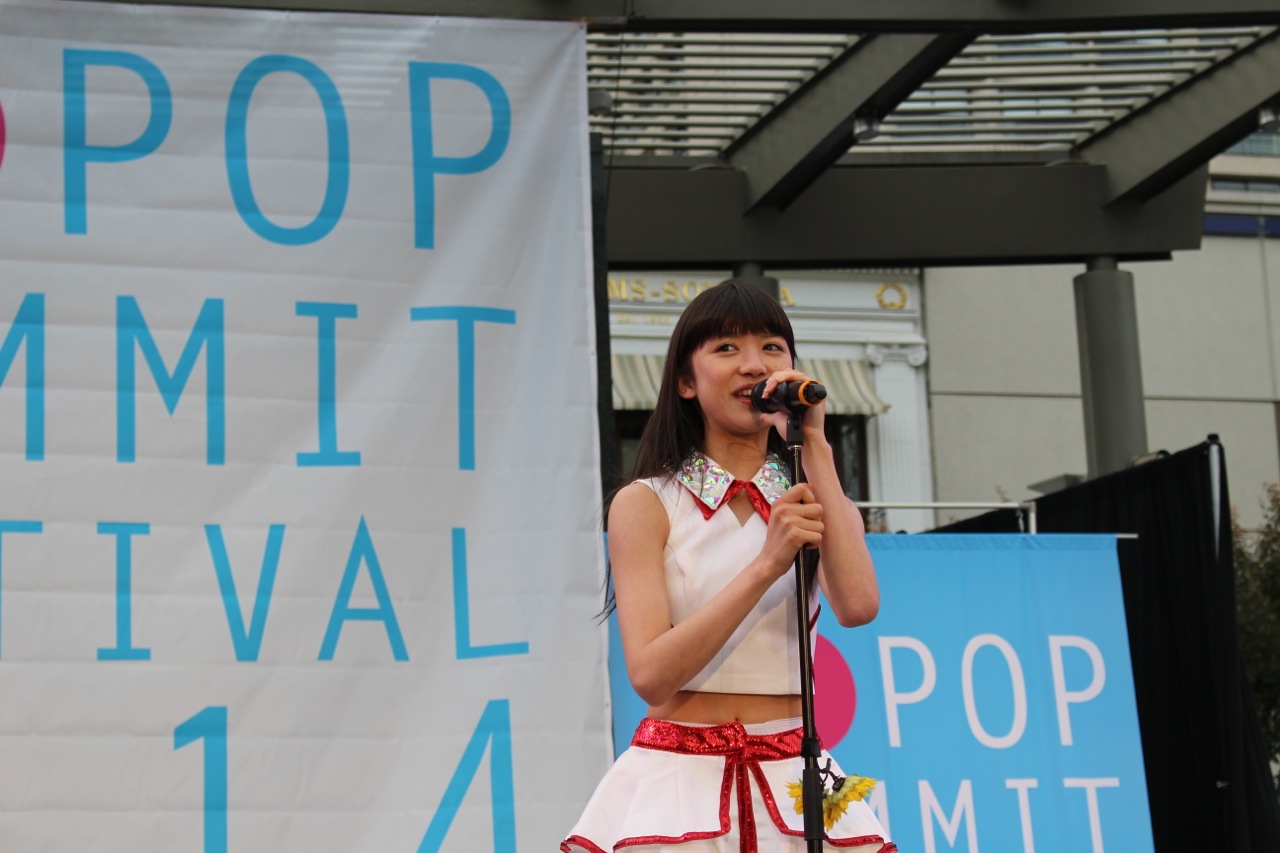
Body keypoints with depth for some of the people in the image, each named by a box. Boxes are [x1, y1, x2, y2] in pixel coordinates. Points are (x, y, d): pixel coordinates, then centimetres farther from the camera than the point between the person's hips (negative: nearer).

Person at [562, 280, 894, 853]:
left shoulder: (815, 502, 8)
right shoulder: (646, 504, -2)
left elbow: (857, 608, -15)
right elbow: (650, 673, -14)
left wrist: (816, 449, -10)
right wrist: (766, 565, -22)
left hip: (791, 779, 3)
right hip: (679, 778, -3)